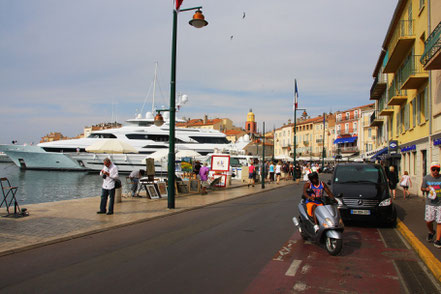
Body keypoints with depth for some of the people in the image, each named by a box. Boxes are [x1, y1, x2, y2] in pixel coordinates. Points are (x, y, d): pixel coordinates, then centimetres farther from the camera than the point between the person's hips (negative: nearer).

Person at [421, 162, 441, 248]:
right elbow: (422, 188, 11)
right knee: (428, 221, -2)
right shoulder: (426, 178, 4)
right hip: (430, 203, 1)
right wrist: (427, 189, -9)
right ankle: (431, 232, 30)